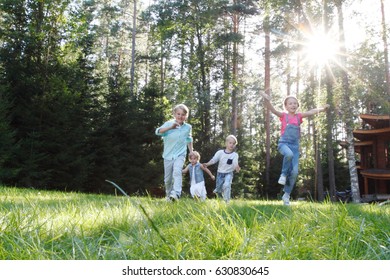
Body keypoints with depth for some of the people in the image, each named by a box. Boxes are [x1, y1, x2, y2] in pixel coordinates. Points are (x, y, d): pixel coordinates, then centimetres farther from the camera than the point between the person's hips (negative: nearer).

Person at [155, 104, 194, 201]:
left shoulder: (188, 127, 2)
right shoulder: (169, 124, -6)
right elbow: (158, 132, -22)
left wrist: (191, 151, 17)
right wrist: (170, 127, -32)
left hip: (180, 155, -1)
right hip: (168, 155, 1)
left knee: (177, 172, -28)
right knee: (167, 179, 9)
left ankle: (176, 193, -41)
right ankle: (169, 196, 30)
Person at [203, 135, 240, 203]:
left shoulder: (235, 155, -9)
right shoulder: (220, 152, -7)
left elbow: (235, 164, -21)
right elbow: (214, 160, -13)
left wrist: (237, 168, -45)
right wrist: (207, 164, -32)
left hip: (229, 173, -2)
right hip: (220, 173, 2)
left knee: (226, 185, -28)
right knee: (218, 189, 12)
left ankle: (227, 200, -14)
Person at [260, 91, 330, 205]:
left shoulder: (299, 116, 11)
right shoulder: (284, 115, 2)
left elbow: (311, 112, 0)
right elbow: (273, 110, -14)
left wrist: (322, 109, -17)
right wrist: (267, 100, -32)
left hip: (295, 145, 3)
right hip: (284, 143, -3)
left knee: (294, 172, -7)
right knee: (289, 154, -39)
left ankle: (286, 195, 8)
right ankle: (284, 174, -13)